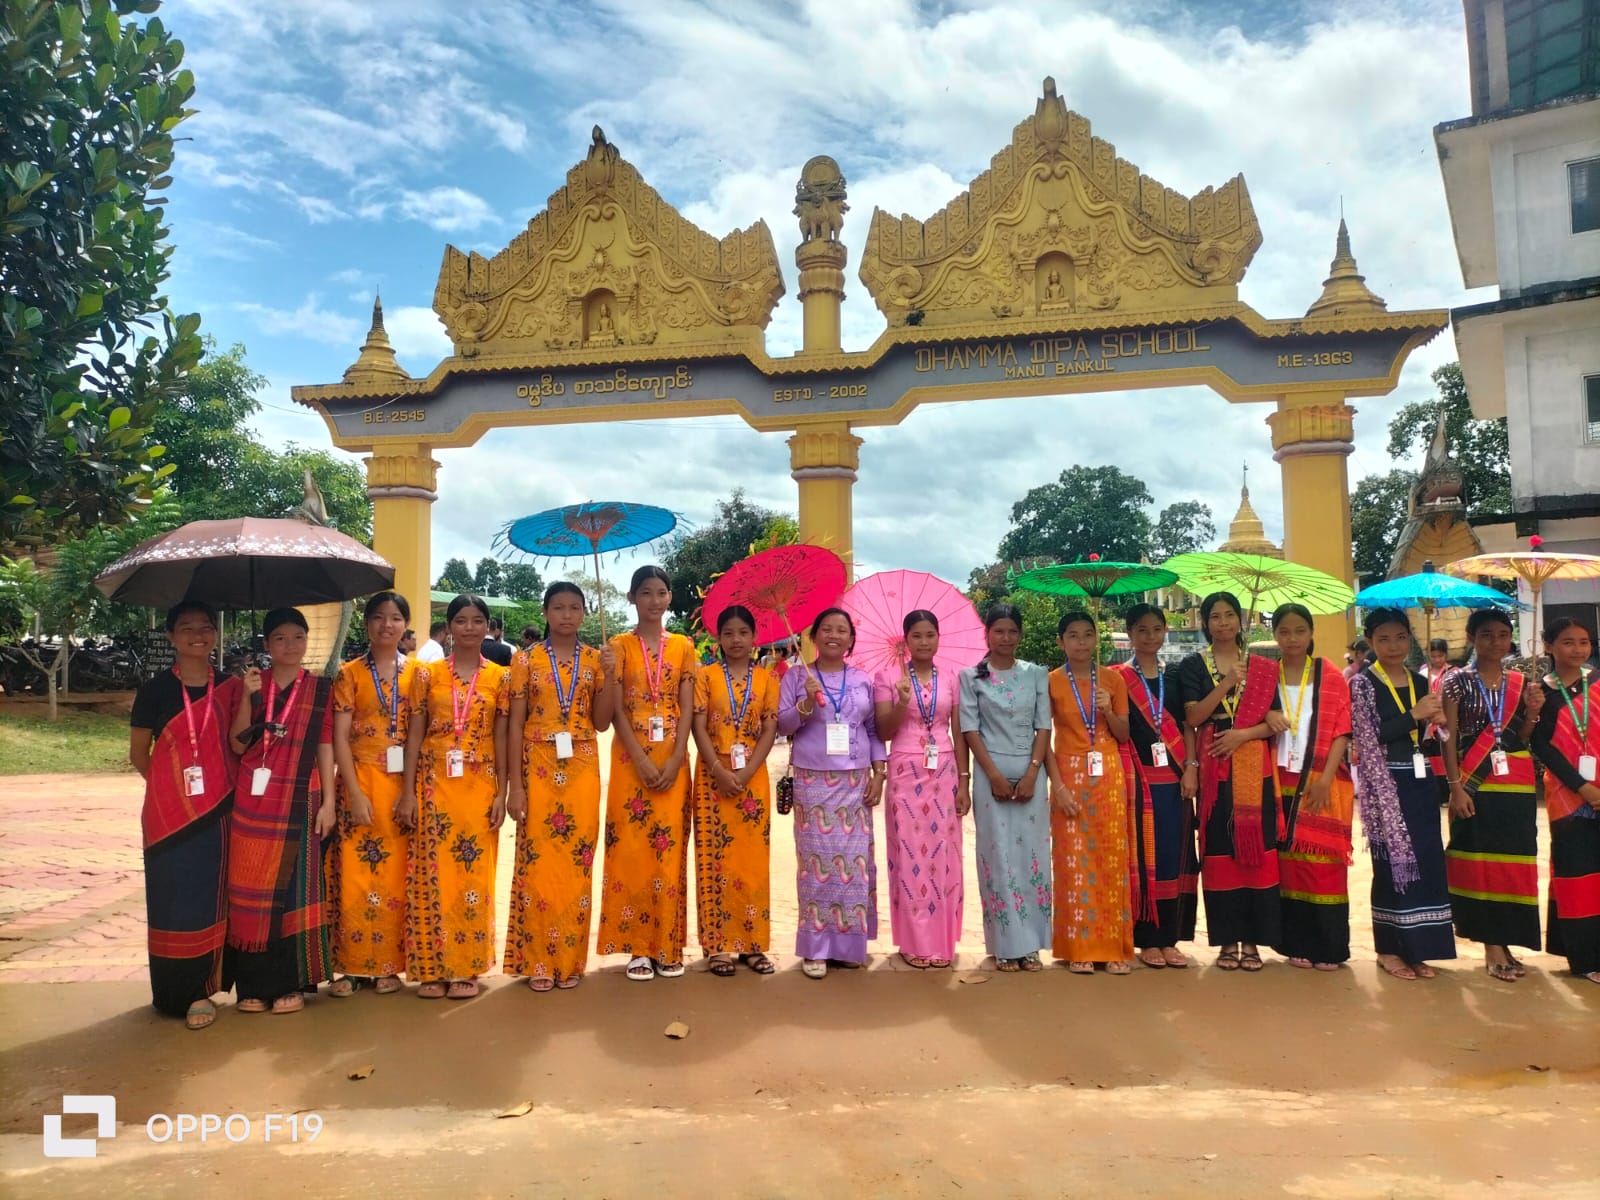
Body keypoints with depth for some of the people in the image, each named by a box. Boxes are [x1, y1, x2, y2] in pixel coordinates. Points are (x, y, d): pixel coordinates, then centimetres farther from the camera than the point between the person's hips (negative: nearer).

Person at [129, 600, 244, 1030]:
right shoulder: (155, 690, -1)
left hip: (217, 812, 2)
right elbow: (138, 754, 6)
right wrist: (171, 785, 7)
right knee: (173, 902, 1)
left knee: (210, 898, 6)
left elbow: (238, 743, 5)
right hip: (169, 812, -2)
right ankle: (177, 991, 11)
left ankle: (202, 988, 16)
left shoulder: (228, 687, 5)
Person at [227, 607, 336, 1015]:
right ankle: (253, 984, 14)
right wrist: (248, 696, -13)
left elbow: (326, 747, 2)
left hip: (298, 802, -1)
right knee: (250, 890, 4)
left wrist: (329, 801, -3)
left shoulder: (320, 688, 3)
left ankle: (289, 982, 11)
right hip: (252, 802, 1)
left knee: (292, 889, 2)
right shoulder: (251, 683, 6)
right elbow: (238, 745, -2)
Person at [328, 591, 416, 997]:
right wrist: (356, 792, -12)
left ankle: (388, 963, 16)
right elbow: (339, 738, -3)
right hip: (360, 782, -1)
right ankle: (351, 964, 11)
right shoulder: (349, 674, 1)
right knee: (354, 873, 0)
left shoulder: (416, 672, 5)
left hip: (405, 782, 1)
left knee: (396, 873, 6)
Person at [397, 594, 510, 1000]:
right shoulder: (427, 674, 3)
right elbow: (414, 735, 2)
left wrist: (501, 794, -2)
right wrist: (408, 792, -3)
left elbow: (501, 739, 3)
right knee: (432, 873, 2)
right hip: (433, 784, 0)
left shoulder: (500, 677, 4)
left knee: (474, 874, 3)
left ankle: (467, 968, 13)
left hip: (479, 786, 0)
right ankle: (432, 967, 12)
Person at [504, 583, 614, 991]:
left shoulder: (594, 659, 6)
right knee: (537, 865, 0)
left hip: (582, 772, 2)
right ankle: (538, 961, 11)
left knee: (576, 866, 4)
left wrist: (608, 676, -10)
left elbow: (602, 722, 2)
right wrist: (514, 785, -8)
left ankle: (570, 960, 15)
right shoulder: (527, 659, 0)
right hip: (539, 770, -2)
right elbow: (515, 724, -2)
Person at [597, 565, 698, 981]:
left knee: (669, 849, 3)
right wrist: (643, 761, -14)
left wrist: (674, 761, -10)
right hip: (631, 759, -1)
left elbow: (688, 709, 2)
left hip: (673, 760, 1)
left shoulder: (683, 646, 7)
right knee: (631, 849, -1)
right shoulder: (619, 646, 2)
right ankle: (638, 947, 8)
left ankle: (667, 946, 12)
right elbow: (617, 710, -4)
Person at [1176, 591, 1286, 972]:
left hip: (1255, 769, 1)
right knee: (1220, 849, 1)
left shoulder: (1263, 668, 9)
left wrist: (1242, 734, -13)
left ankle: (1252, 940, 8)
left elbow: (1274, 723, 4)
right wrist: (1226, 684, -16)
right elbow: (1193, 718, -6)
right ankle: (1228, 940, 9)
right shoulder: (1193, 666, 5)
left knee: (1256, 847, -1)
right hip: (1213, 769, -1)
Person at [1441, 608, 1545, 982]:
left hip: (1517, 787, 4)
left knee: (1513, 863, 5)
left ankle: (1503, 942, 16)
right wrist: (1456, 787, -13)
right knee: (1480, 861, -1)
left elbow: (1522, 740, 9)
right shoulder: (1457, 681, -2)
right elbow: (1449, 739, -6)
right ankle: (1493, 945, 6)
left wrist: (1531, 714, -8)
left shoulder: (1519, 683, 9)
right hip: (1476, 786, -4)